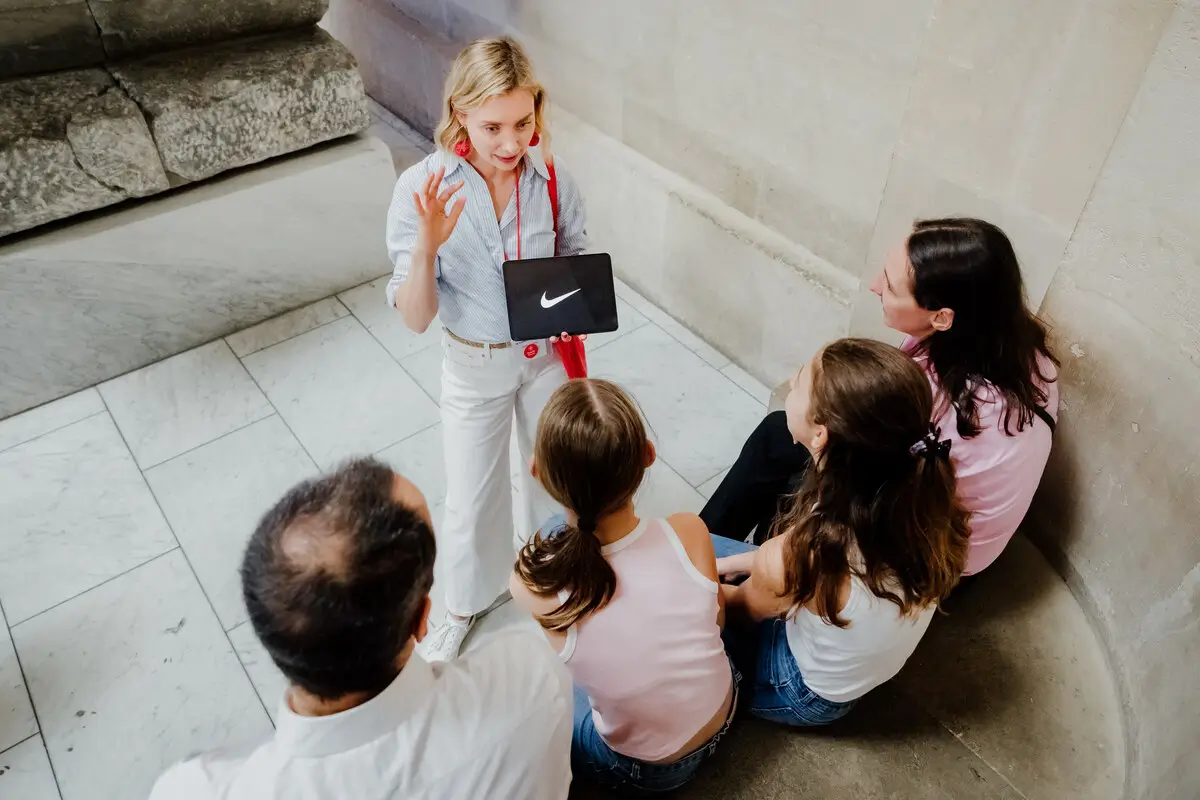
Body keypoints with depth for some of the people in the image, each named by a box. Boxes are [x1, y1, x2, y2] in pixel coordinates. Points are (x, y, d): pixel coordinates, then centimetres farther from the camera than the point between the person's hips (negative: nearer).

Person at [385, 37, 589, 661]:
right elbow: (415, 318, -22)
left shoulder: (553, 180, -18)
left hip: (547, 353, 2)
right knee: (472, 497, 15)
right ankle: (468, 599, 46)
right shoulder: (422, 188, -24)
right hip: (475, 366, -2)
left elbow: (575, 261, 1)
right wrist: (427, 245, -39)